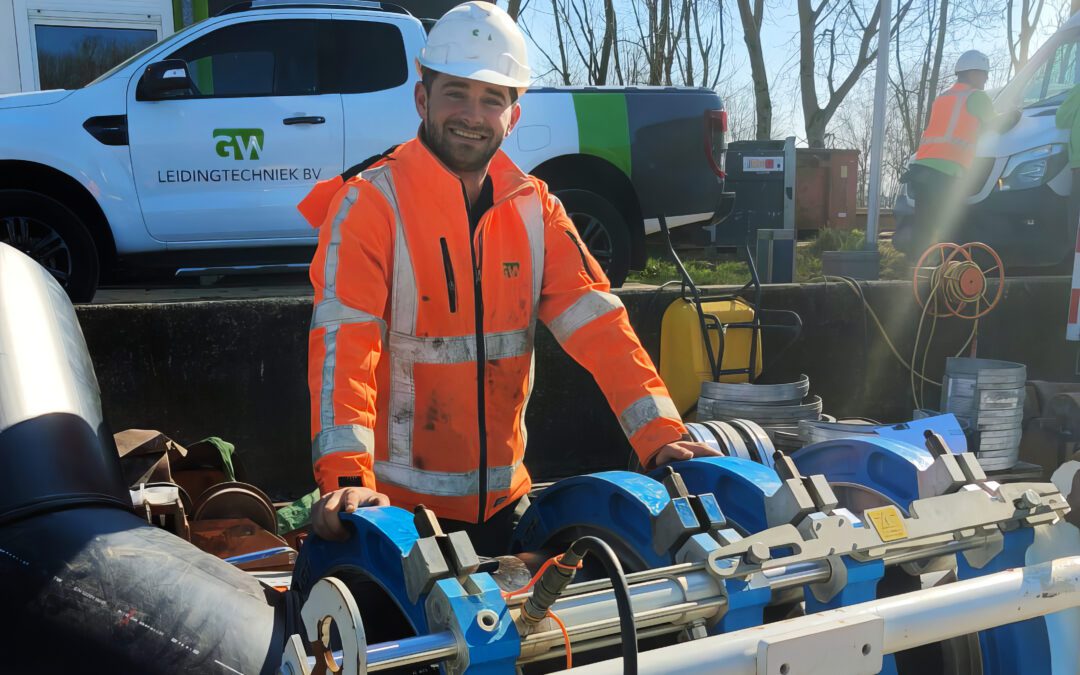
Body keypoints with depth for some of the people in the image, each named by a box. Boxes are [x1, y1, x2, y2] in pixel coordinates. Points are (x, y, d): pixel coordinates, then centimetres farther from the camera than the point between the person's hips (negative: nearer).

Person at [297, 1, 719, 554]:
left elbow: (597, 326, -5)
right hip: (397, 502, -4)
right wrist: (346, 477, -33)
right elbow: (343, 342, -22)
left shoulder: (534, 209, 3)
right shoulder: (370, 203, -12)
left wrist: (661, 437, -16)